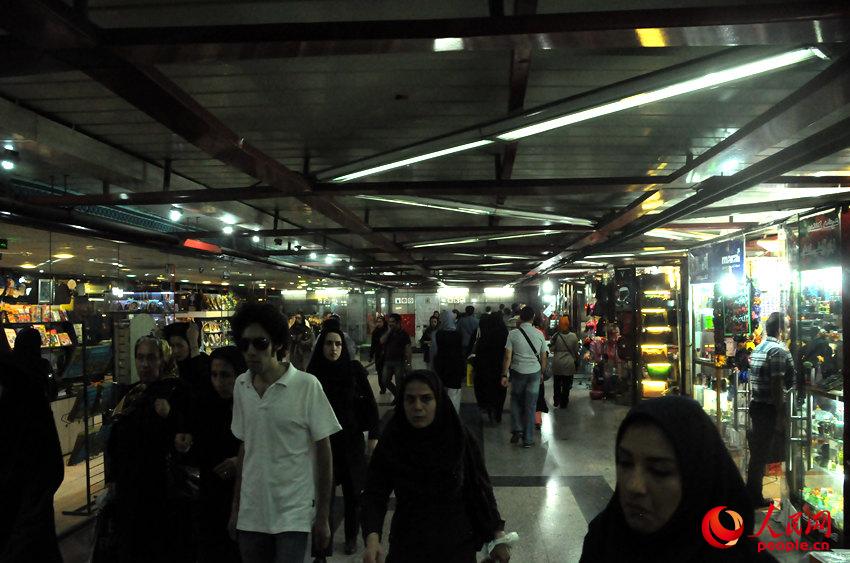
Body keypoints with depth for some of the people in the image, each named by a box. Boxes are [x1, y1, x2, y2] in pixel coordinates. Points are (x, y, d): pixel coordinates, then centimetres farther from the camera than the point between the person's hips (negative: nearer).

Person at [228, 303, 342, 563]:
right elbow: (244, 447, 11)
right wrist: (235, 507, 12)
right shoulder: (241, 385, 2)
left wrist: (322, 517, -6)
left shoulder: (306, 385, -12)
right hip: (250, 514, 4)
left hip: (293, 515, -4)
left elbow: (323, 452, -7)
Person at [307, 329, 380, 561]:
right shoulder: (313, 373, -5)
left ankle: (351, 538, 34)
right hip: (323, 441, 0)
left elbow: (370, 403, -1)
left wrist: (373, 436, -3)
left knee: (353, 491, 12)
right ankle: (323, 549, 10)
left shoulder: (354, 370, -6)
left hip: (352, 440, 0)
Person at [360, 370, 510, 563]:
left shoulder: (460, 440, -11)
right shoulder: (391, 444, -12)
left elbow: (481, 490, -5)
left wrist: (498, 537, -7)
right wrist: (372, 538, -31)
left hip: (457, 547, 0)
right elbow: (374, 494, -15)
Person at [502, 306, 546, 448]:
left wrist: (504, 375, -2)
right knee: (531, 406, 6)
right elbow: (543, 357, 5)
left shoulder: (513, 333, -7)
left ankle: (517, 430, 14)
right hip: (534, 372, 1)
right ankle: (528, 439, 11)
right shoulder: (539, 334, -1)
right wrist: (542, 373, 19)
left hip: (517, 372, -1)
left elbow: (507, 357, -9)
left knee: (516, 401, 19)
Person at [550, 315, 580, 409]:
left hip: (557, 363, 0)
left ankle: (557, 402, 23)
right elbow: (576, 350, 1)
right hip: (569, 363, 0)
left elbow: (551, 349, -6)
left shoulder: (556, 336, -12)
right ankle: (564, 403, 17)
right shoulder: (573, 336, -9)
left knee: (557, 384, 16)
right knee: (566, 385, 10)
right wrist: (576, 360, 17)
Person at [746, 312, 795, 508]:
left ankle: (752, 492, 26)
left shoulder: (757, 349, 11)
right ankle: (755, 497, 10)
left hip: (756, 405, 8)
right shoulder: (779, 351, -16)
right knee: (762, 450, 1)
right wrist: (781, 415, -18)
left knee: (758, 449, 17)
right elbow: (777, 385, -20)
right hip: (769, 408, -8)